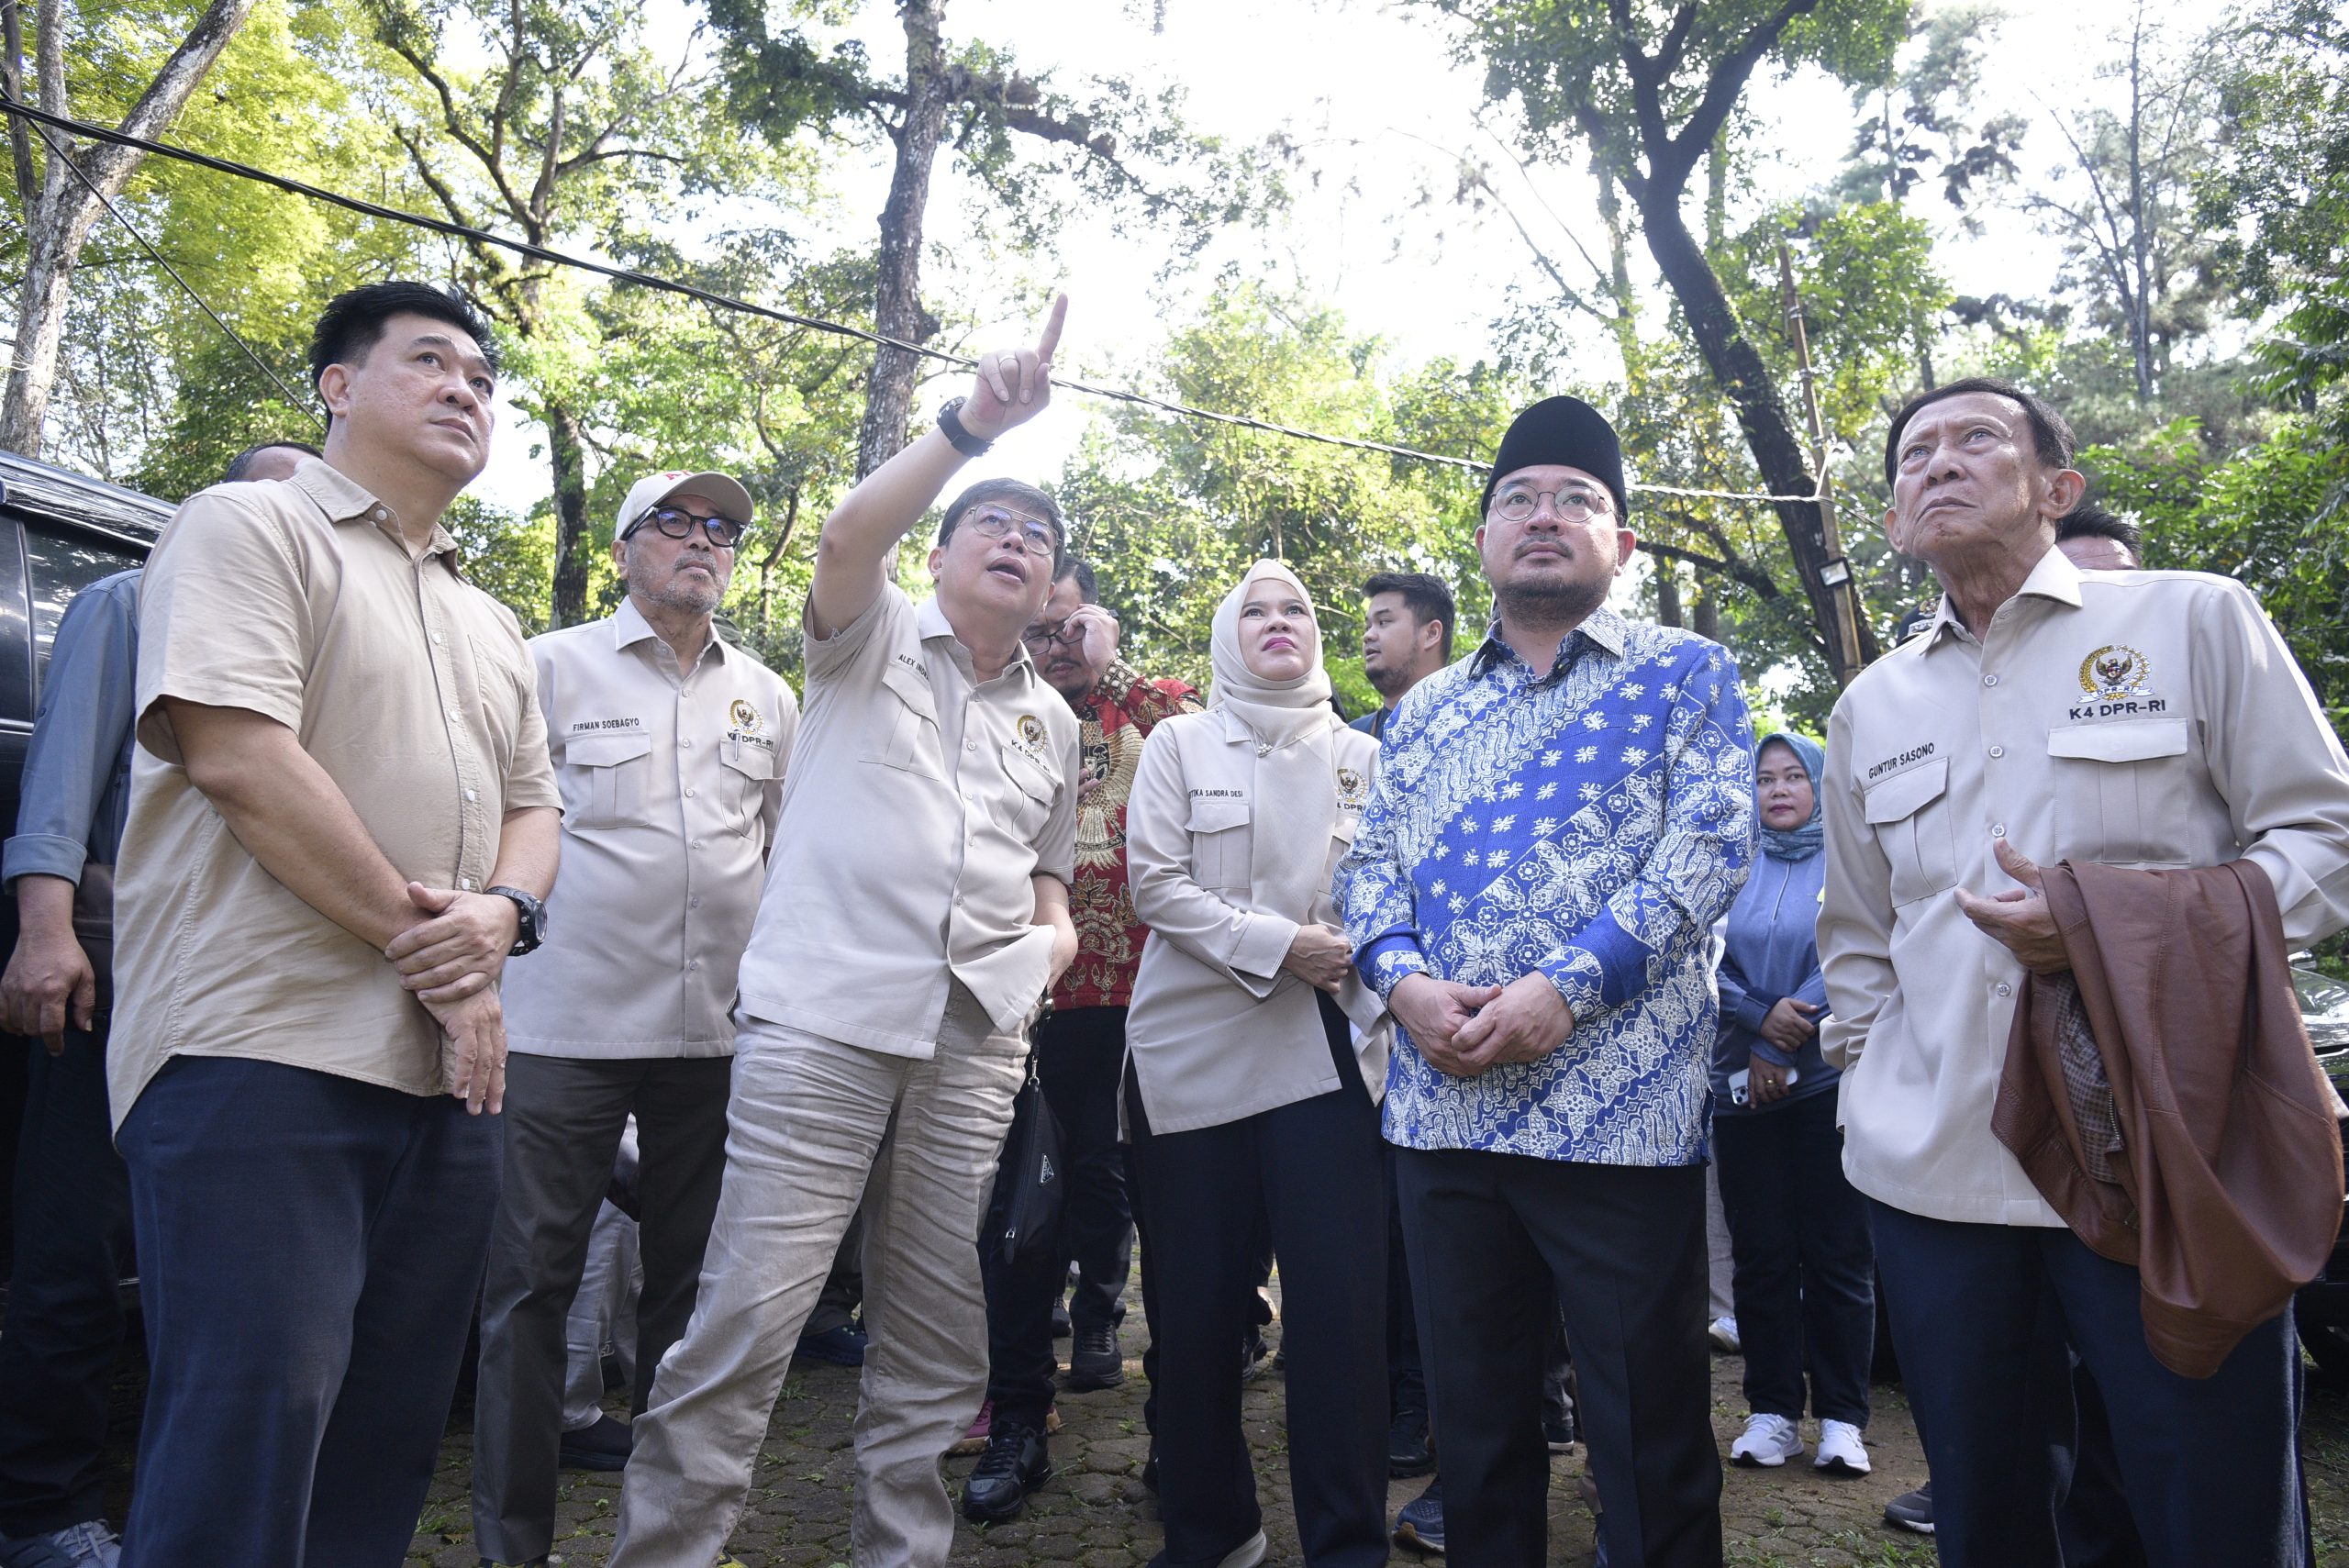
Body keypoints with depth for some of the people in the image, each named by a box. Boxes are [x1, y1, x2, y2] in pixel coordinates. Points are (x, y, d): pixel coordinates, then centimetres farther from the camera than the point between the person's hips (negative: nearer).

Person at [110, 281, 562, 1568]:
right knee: (241, 1456, -6)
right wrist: (429, 952, -12)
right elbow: (236, 754, -14)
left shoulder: (490, 625, 22)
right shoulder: (251, 527, 0)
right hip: (263, 1057, -7)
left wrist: (500, 913, -6)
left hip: (442, 1070, 7)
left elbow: (530, 802, 19)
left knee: (384, 1453, 12)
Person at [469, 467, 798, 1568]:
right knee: (533, 1275, 1)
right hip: (568, 1020, -4)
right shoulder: (552, 666, 2)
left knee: (689, 1273, 12)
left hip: (718, 1026, 4)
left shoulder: (767, 696, 13)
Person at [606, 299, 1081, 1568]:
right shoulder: (874, 637, 10)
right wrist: (971, 426, -22)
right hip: (823, 1011, -4)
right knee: (747, 1315, -8)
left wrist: (1052, 941, 5)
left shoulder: (1053, 724, 22)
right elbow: (849, 534, -12)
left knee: (937, 1341, 9)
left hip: (977, 1040, 5)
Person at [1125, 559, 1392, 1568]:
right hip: (1195, 1054, 0)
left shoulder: (1361, 757, 12)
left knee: (1339, 1305, -4)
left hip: (1327, 1051, 1)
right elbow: (1157, 885, -3)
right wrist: (1276, 943, -14)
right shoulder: (1179, 743, 7)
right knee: (1196, 1304, 6)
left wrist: (1356, 957, -10)